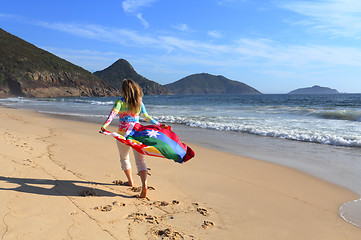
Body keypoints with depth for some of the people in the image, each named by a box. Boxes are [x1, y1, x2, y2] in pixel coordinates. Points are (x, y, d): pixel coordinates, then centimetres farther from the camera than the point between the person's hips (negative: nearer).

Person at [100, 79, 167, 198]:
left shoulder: (120, 101, -4)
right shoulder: (139, 102, 7)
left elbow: (113, 113, -20)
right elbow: (146, 117, 14)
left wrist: (105, 125, -32)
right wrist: (158, 124, 26)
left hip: (123, 133, -2)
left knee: (124, 158, 20)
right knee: (140, 159, 0)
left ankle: (130, 181, 35)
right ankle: (144, 184, -17)